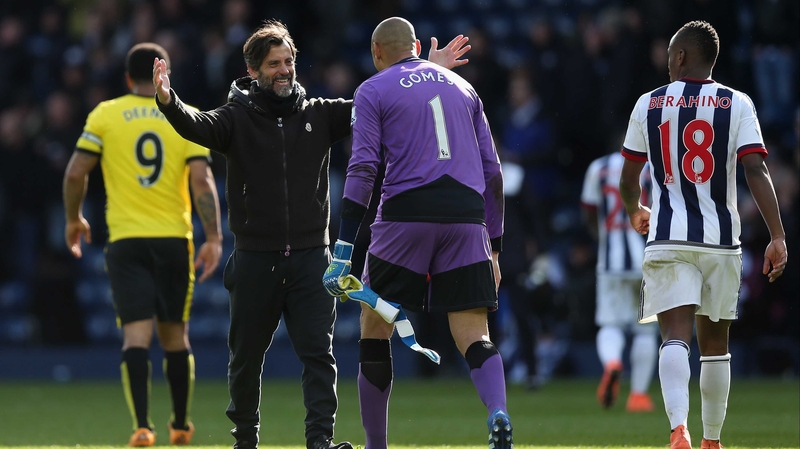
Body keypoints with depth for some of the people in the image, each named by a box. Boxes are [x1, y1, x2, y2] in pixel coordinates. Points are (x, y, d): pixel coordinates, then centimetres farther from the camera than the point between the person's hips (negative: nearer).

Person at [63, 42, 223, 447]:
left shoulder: (105, 115, 2)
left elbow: (75, 173, -1)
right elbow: (202, 180, -6)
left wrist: (74, 219, 15)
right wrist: (213, 238, -6)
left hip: (125, 239, -1)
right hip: (174, 238, 1)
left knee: (136, 334, -5)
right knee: (175, 334, 13)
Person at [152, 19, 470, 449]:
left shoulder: (318, 114, 7)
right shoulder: (237, 118, 0)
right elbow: (197, 126, -18)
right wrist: (168, 101, -40)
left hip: (310, 256, 1)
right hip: (255, 259, -1)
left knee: (318, 352, -9)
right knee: (246, 356, 9)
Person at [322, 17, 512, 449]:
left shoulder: (372, 92, 7)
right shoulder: (461, 86, 20)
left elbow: (362, 170, -5)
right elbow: (492, 171, 18)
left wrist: (342, 253, -7)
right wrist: (494, 249, 22)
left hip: (406, 215, -3)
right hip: (467, 218, 3)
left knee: (374, 328, 13)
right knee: (474, 337, -1)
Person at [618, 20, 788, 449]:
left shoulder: (649, 104, 3)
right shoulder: (737, 104, 0)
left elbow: (628, 180, 9)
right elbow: (756, 171, -11)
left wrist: (635, 213, 31)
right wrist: (778, 238, -11)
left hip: (668, 239, -1)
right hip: (721, 240, 1)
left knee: (675, 337, -11)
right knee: (714, 343, 15)